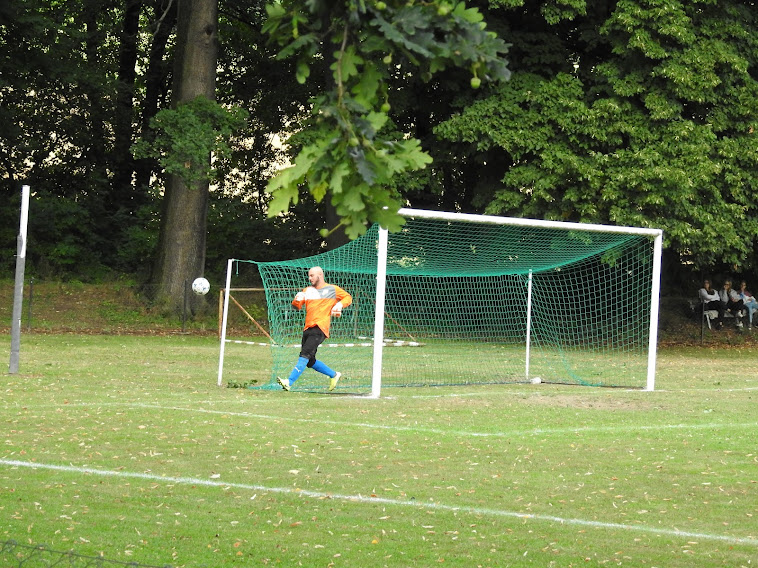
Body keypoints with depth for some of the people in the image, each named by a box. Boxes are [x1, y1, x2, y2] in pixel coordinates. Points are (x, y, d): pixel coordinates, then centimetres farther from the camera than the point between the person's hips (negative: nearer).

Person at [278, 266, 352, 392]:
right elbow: (297, 305, 14)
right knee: (310, 361, 10)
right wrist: (298, 299, -9)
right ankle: (334, 375, 28)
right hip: (308, 328, 7)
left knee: (305, 355, -19)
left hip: (320, 327, -7)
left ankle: (289, 382, -29)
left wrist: (339, 305, -3)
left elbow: (348, 297, 16)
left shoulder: (333, 289, 7)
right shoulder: (307, 290, 20)